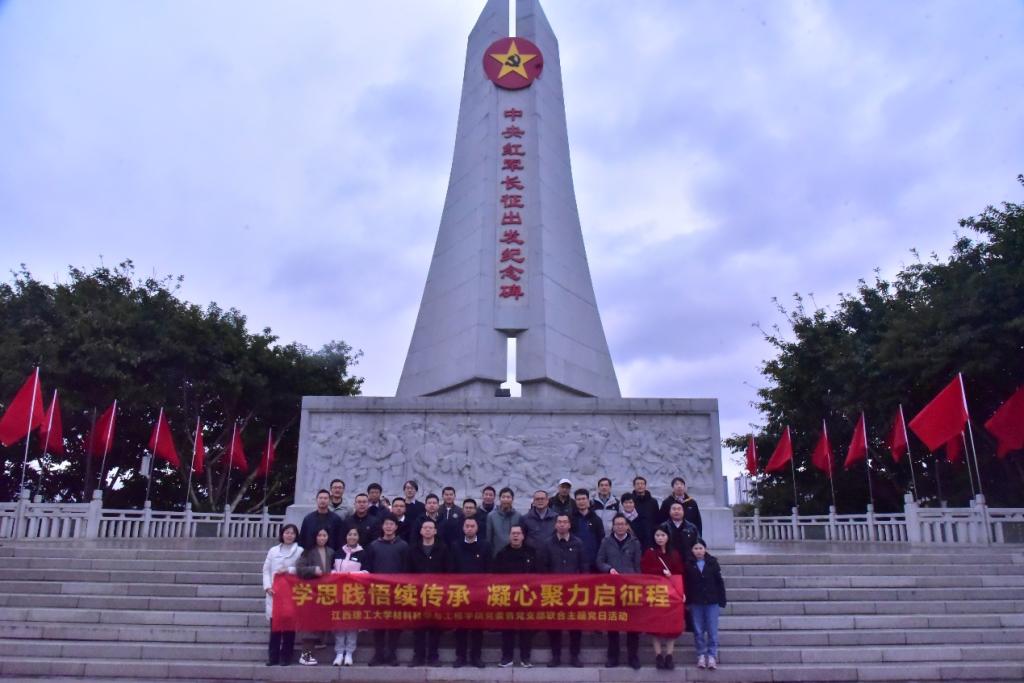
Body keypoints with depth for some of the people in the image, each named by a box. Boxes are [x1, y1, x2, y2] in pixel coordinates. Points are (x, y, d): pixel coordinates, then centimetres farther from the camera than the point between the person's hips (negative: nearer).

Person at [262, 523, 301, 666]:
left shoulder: (300, 551, 3)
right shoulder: (273, 551, 11)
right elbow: (266, 570, 7)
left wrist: (289, 570, -12)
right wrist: (267, 586, -4)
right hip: (274, 591, 2)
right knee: (274, 624, 1)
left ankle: (286, 657, 7)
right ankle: (273, 657, 8)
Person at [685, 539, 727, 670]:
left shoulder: (713, 562, -1)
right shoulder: (688, 564, -1)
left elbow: (719, 582, 1)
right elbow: (685, 584, -1)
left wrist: (722, 600, -1)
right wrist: (687, 602, -3)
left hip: (712, 601, -1)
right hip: (696, 602, 1)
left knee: (712, 630, 2)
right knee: (698, 631, 7)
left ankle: (712, 656, 10)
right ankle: (701, 655, 16)